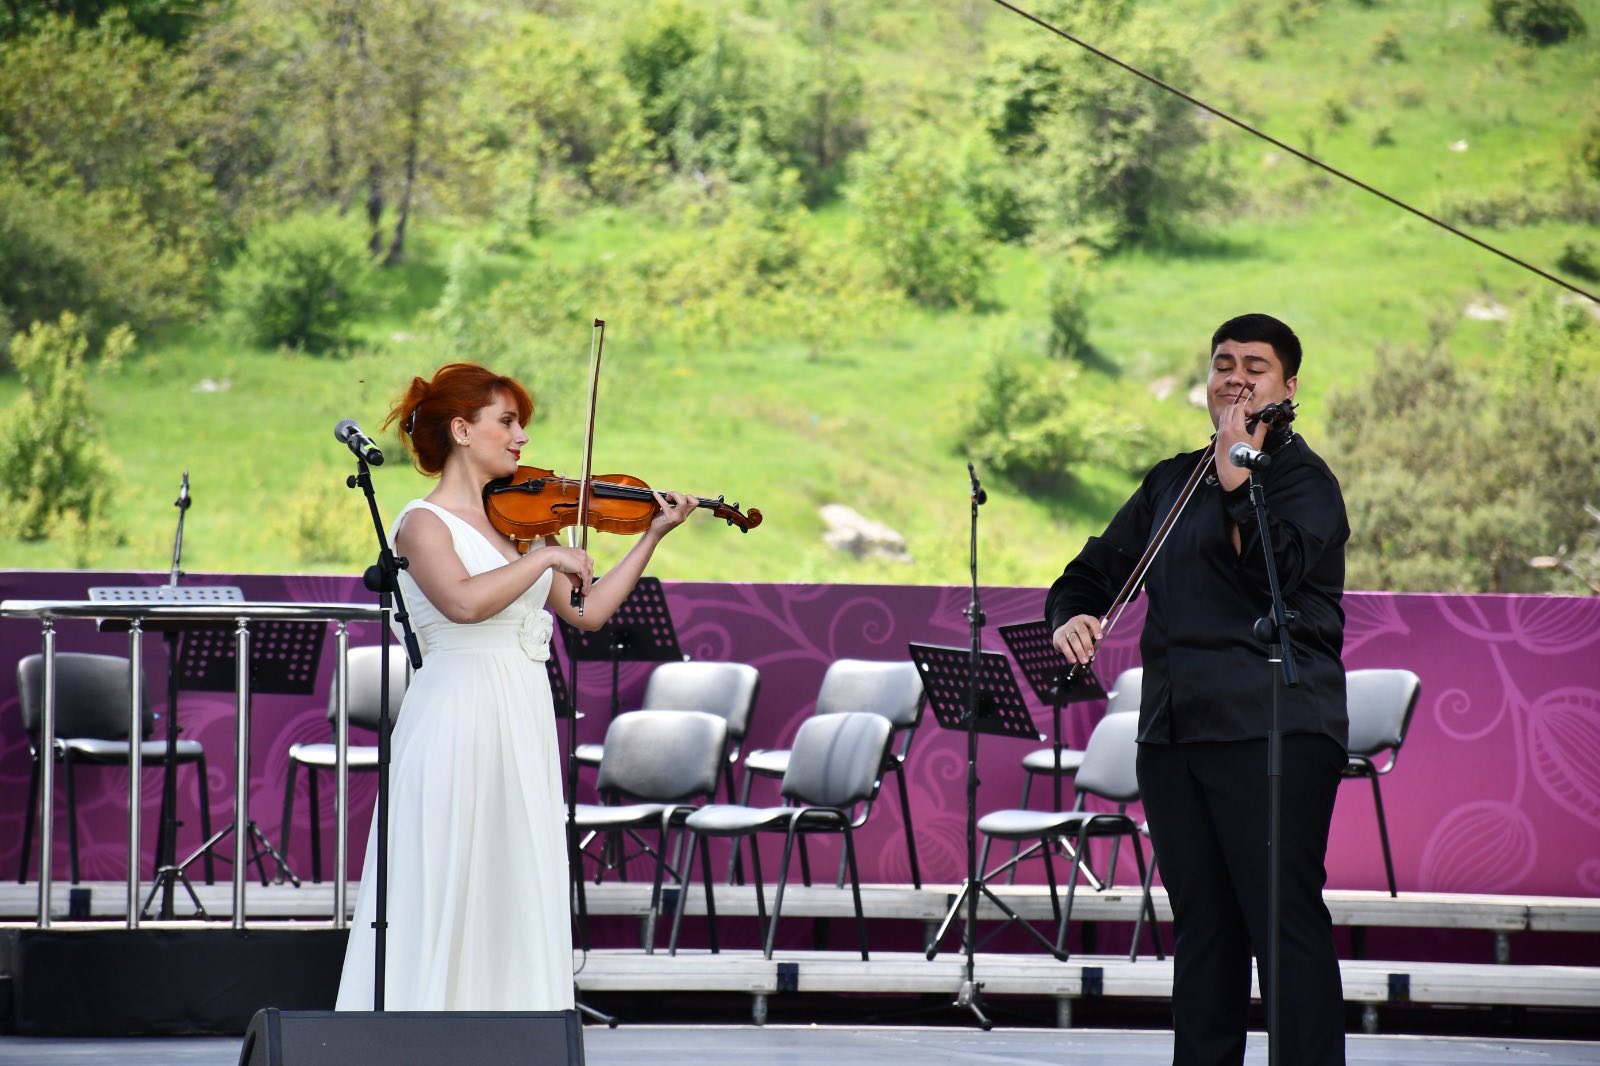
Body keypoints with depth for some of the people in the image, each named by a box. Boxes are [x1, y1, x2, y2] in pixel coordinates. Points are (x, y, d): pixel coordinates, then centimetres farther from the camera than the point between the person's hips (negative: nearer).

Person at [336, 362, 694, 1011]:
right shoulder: (424, 524, -6)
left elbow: (589, 611, 15)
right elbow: (464, 602, -25)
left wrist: (653, 536, 12)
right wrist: (546, 556, -20)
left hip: (524, 719, 7)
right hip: (459, 712, -7)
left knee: (519, 892, 5)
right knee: (446, 889, -7)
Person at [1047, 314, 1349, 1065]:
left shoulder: (1304, 478, 0)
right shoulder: (1172, 482, 19)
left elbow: (1276, 572, -17)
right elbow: (1096, 569, 21)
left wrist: (1237, 480, -24)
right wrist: (1073, 615, 0)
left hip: (1271, 728, -7)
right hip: (1173, 730, 7)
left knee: (1285, 919, -11)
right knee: (1201, 926, 9)